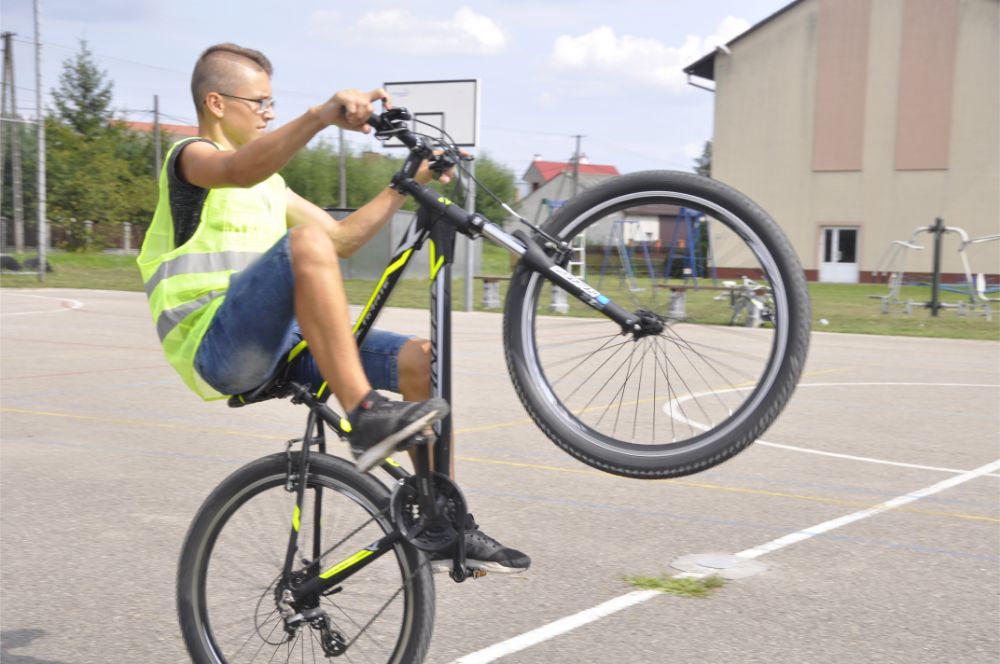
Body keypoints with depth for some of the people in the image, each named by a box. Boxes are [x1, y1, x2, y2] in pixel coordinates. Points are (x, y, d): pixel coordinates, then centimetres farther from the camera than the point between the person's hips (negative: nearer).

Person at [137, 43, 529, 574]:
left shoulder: (270, 185, 26)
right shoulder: (190, 157, 0)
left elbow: (343, 238, 25)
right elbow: (240, 170, -26)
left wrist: (406, 185, 15)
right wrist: (322, 115, -41)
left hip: (281, 347, 8)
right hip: (218, 351, -8)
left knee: (421, 358, -8)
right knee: (304, 242, -33)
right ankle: (365, 418, -39)